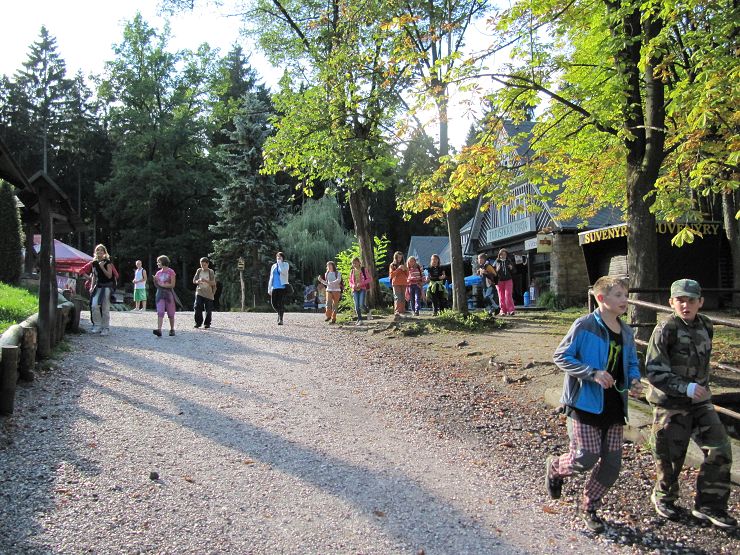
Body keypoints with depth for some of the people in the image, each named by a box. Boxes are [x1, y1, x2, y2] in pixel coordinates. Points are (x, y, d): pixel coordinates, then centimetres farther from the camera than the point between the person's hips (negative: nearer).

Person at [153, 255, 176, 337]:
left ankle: (172, 329, 18)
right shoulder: (158, 273, 12)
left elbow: (172, 285, -9)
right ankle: (159, 330, -20)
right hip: (160, 293, 4)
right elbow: (156, 285, 15)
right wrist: (155, 280, -4)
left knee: (171, 313, 5)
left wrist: (162, 285, -11)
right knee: (160, 312, -10)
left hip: (168, 293, -4)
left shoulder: (171, 272, -4)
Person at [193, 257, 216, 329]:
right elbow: (194, 281, 8)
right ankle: (198, 322, 7)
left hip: (208, 293, -2)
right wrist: (197, 281, -15)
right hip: (199, 292, 2)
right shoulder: (199, 271, 6)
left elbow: (213, 283, -10)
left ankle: (207, 324, 13)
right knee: (197, 307, -7)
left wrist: (206, 281, -27)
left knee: (208, 310, 1)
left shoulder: (211, 272, -3)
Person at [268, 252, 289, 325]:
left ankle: (280, 319, -5)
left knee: (281, 303, -10)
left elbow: (284, 272, -18)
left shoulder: (285, 265, 4)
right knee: (274, 303, 3)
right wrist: (269, 288, 12)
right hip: (274, 287, 5)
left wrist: (280, 263, -10)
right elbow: (271, 277, 17)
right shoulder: (273, 266, 16)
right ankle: (279, 313, 30)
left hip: (282, 286, -4)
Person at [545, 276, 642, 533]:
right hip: (585, 403, -6)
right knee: (586, 457, -10)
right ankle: (555, 468, 24)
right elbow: (561, 356, -12)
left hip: (614, 406, 7)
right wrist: (593, 373, -21)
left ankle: (589, 507, 29)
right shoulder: (585, 325, -12)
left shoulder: (626, 332, 9)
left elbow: (632, 363, 21)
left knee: (611, 463, 7)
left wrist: (634, 380, -2)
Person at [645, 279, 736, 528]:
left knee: (720, 451, 1)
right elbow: (654, 371, -21)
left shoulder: (705, 326, 4)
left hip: (700, 403, 6)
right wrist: (685, 387, -30)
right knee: (670, 457, 7)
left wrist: (702, 389, 19)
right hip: (670, 405, -6)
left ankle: (708, 506, 16)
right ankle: (663, 498, 34)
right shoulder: (665, 330, -17)